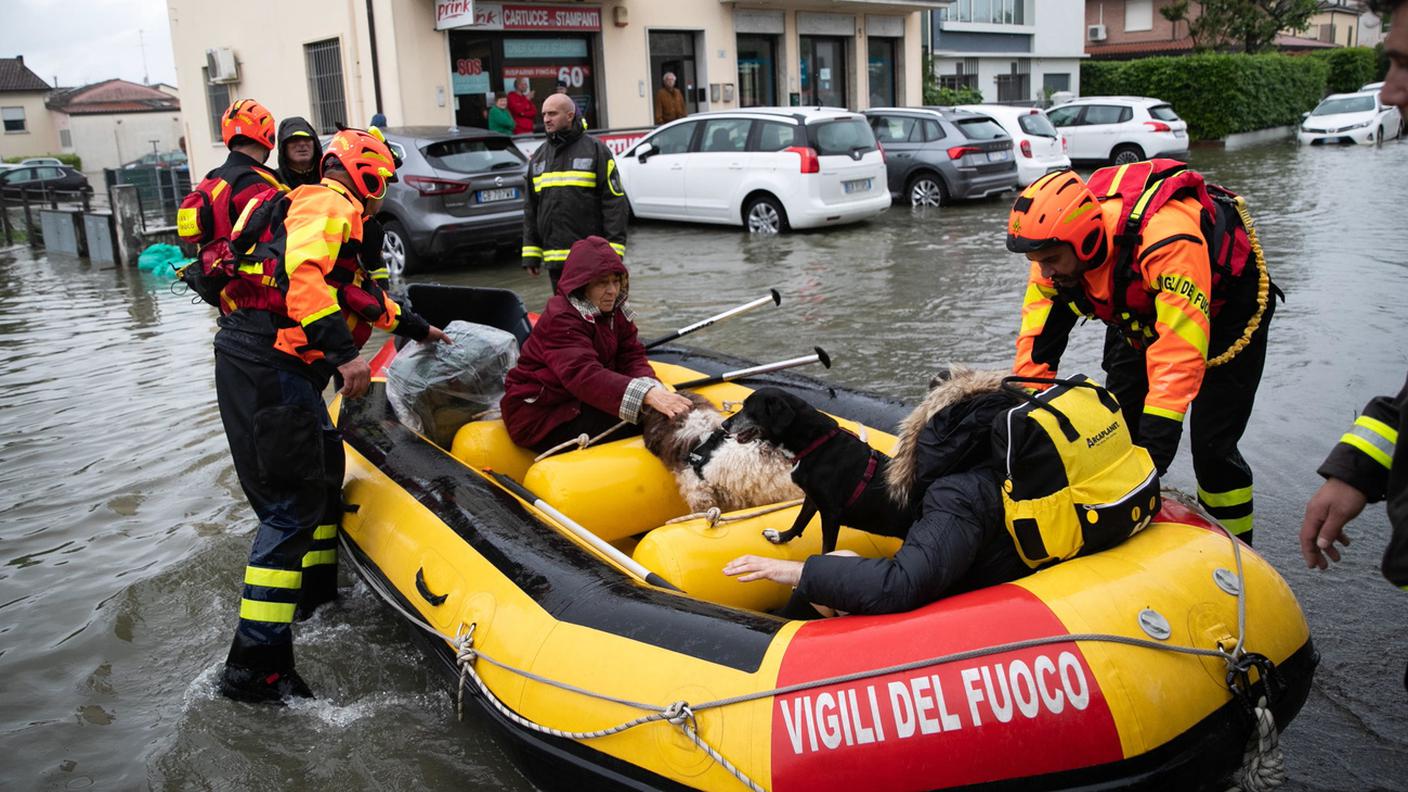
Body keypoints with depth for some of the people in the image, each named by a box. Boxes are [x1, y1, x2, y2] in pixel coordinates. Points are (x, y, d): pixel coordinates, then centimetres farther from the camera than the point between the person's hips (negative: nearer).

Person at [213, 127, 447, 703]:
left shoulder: (329, 211, 27)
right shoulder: (331, 206, -5)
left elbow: (360, 293, 40)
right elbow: (304, 273, -25)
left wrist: (416, 327, 50)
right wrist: (343, 352, -30)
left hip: (282, 368, 11)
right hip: (267, 367, -11)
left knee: (323, 473, 23)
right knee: (293, 504, -11)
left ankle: (317, 594, 40)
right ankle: (254, 665, -9)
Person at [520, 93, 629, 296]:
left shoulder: (595, 150, -1)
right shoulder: (538, 157, 15)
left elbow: (614, 201, -6)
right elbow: (531, 208, 19)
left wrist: (614, 251, -13)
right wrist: (530, 253, 12)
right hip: (555, 260, 5)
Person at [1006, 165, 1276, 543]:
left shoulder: (1167, 238, -43)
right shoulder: (1058, 248, -22)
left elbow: (1181, 355, -47)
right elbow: (1037, 344, -16)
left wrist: (1153, 454, -50)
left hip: (1225, 312, -6)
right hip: (1140, 318, 6)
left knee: (1212, 449, -10)